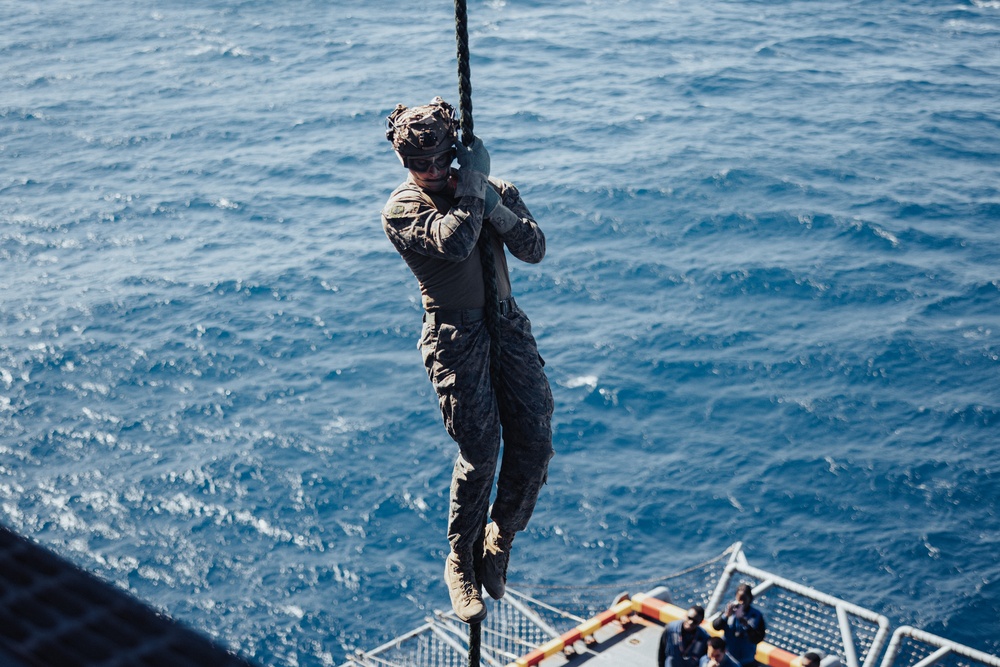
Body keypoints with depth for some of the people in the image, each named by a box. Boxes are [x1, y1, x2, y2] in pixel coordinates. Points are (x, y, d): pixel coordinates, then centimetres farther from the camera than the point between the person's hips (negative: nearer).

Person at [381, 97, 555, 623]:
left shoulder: (496, 190, 13)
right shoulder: (401, 209, -3)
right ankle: (461, 562, 10)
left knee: (535, 441, -4)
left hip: (507, 325, 5)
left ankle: (500, 537, 20)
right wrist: (471, 187, -12)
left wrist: (496, 206, -12)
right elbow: (455, 242, -22)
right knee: (480, 450, -12)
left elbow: (535, 250, 2)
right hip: (455, 337, -4)